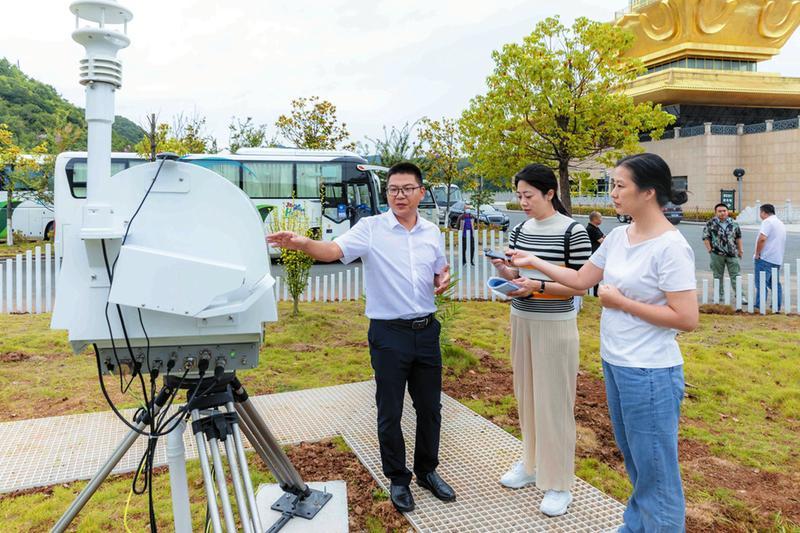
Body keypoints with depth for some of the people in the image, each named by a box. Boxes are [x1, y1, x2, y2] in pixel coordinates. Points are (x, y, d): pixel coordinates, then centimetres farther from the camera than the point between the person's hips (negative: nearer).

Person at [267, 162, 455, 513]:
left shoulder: (431, 232, 6)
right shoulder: (371, 228, -8)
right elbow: (334, 250, -24)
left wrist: (442, 282, -8)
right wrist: (302, 244, -44)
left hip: (426, 330, 4)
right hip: (389, 333, -4)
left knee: (429, 407, 15)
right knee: (389, 412, 7)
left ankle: (427, 471, 36)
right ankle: (398, 479, 27)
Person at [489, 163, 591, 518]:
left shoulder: (573, 231, -12)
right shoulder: (520, 230, 6)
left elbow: (581, 286, -12)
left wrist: (538, 286, -24)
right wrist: (503, 269, -9)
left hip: (555, 325, -6)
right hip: (521, 320, 6)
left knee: (554, 402, 1)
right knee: (526, 395, 15)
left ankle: (558, 483, 14)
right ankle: (531, 462, 32)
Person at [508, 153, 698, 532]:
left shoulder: (670, 247, -19)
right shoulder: (618, 236, 4)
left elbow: (687, 319, -21)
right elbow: (581, 280, 13)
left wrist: (621, 302, -17)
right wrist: (532, 262, 9)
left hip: (650, 373, -8)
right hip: (614, 363, 8)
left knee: (655, 469, 7)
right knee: (632, 457, 24)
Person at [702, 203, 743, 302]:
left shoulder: (733, 224, 7)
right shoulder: (711, 224, -2)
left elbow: (738, 237, 16)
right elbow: (706, 237, -2)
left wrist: (740, 250, 14)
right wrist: (710, 250, -8)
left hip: (732, 253, 2)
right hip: (717, 254, -2)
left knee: (735, 275, 1)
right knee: (718, 276, 8)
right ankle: (720, 295, 18)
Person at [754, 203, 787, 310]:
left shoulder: (767, 222, -10)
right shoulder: (781, 223, 20)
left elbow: (762, 238, -23)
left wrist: (757, 254, -14)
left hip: (765, 258, -9)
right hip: (777, 259, 9)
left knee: (761, 283, -8)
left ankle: (759, 307, -10)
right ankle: (777, 307, 16)